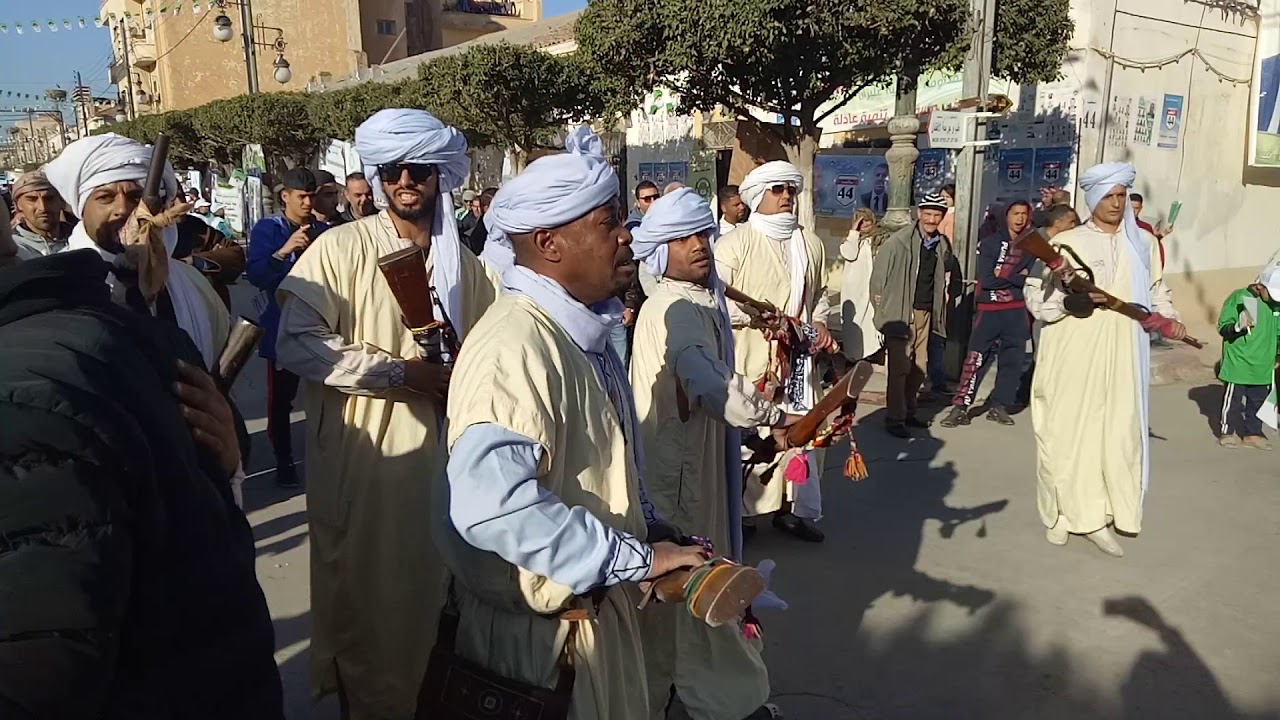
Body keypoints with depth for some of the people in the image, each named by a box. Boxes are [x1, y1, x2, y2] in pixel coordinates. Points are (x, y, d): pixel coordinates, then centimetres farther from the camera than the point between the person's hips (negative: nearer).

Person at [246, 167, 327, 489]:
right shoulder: (267, 229, -1)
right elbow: (256, 275, -13)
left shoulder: (324, 230, 7)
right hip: (283, 327, -2)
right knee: (281, 397, 4)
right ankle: (284, 462, 15)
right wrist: (283, 251, -25)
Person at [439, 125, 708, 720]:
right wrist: (638, 557, -28)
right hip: (537, 627, -9)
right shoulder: (514, 346, -25)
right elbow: (491, 502, -38)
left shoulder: (583, 333, 7)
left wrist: (656, 534, 4)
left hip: (594, 609, 9)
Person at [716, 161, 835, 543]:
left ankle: (793, 507, 19)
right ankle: (740, 510, 9)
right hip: (750, 357, -5)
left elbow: (821, 293, 23)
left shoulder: (810, 244, 13)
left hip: (799, 356, 5)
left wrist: (820, 323, 4)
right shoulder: (734, 244, -5)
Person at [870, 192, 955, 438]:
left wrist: (940, 301, 14)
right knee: (900, 366, -7)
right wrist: (880, 304, -10)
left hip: (926, 312, 7)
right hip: (900, 312, -7)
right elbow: (879, 272, -10)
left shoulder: (942, 245, 9)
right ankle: (894, 419, 1)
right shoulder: (899, 241, -12)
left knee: (919, 366, 13)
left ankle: (909, 412, 27)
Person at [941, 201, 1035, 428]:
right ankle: (960, 407, -6)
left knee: (1013, 359, 6)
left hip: (1017, 310, 4)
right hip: (989, 309, -4)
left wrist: (1003, 276, -8)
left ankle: (999, 405, 17)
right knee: (976, 358, -8)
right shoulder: (990, 243, 0)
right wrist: (1017, 278, -6)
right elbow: (986, 279, -10)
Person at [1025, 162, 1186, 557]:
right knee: (1066, 432, 3)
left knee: (1118, 434, 2)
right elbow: (1034, 294, -5)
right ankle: (1062, 514, 20)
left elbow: (1156, 289, 22)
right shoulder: (1066, 242, -2)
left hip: (1121, 359, 3)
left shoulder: (1142, 243, 11)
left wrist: (1169, 318, 5)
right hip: (1072, 358, -3)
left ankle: (1097, 518, 12)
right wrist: (1069, 302, -21)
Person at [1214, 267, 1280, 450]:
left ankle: (1252, 433, 23)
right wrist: (1238, 327, -28)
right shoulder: (1238, 298, -12)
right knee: (1233, 397, 3)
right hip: (1238, 362, -5)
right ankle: (1228, 431, 17)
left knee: (1258, 399, 11)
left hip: (1262, 364, 5)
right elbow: (1222, 327, -10)